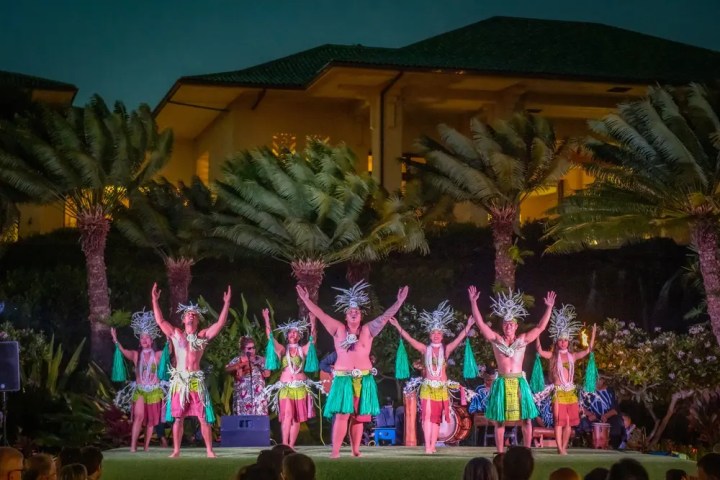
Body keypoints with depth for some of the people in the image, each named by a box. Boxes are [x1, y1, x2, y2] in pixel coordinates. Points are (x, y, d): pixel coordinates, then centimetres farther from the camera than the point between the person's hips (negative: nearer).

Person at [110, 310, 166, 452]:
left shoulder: (158, 355, -1)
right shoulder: (136, 355, 0)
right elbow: (124, 351, -15)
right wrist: (115, 340, -30)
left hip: (154, 390, 1)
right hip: (139, 390, -1)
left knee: (151, 420, 5)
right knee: (139, 416, -15)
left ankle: (146, 446, 15)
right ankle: (133, 446, -19)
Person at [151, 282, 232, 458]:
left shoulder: (203, 336, 8)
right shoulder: (176, 334, 11)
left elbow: (220, 323, 1)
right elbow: (160, 321, 7)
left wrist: (226, 303, -4)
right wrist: (155, 301, 2)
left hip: (196, 380, -1)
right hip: (179, 380, 1)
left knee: (203, 417, -2)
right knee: (178, 417, 4)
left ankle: (209, 451, 2)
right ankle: (176, 451, 10)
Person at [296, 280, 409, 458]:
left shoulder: (368, 330, 8)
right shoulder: (338, 329, 6)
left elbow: (385, 316, 4)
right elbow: (321, 315, 3)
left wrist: (399, 302, -3)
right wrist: (306, 300, -2)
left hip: (363, 380, 2)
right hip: (343, 379, -2)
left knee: (358, 417, 5)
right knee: (342, 415, -9)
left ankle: (356, 450, 10)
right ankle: (335, 451, -10)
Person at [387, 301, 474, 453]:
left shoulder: (446, 349, 2)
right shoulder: (425, 349, 2)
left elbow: (459, 338, -8)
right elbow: (409, 339, -5)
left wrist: (468, 326, -21)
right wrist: (398, 326, -13)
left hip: (441, 387, 1)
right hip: (427, 386, -1)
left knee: (437, 417, 4)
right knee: (427, 415, -10)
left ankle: (432, 446, 7)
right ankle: (427, 446, -13)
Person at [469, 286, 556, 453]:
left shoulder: (523, 339, 7)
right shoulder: (496, 339, 4)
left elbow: (541, 327, 6)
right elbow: (480, 323, -1)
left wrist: (549, 307, 0)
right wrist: (473, 302, -8)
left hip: (519, 382, 1)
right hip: (502, 383, -1)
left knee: (526, 419, -1)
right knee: (499, 420, 2)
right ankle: (500, 453, 7)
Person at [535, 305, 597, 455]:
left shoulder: (572, 356, 10)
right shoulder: (553, 355, 1)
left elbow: (588, 350, 6)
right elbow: (540, 351, -15)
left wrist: (593, 334, 0)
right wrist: (538, 334, -24)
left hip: (571, 391, 4)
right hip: (558, 391, -4)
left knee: (569, 421, 4)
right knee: (559, 421, -4)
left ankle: (564, 447, 13)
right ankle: (560, 448, -2)